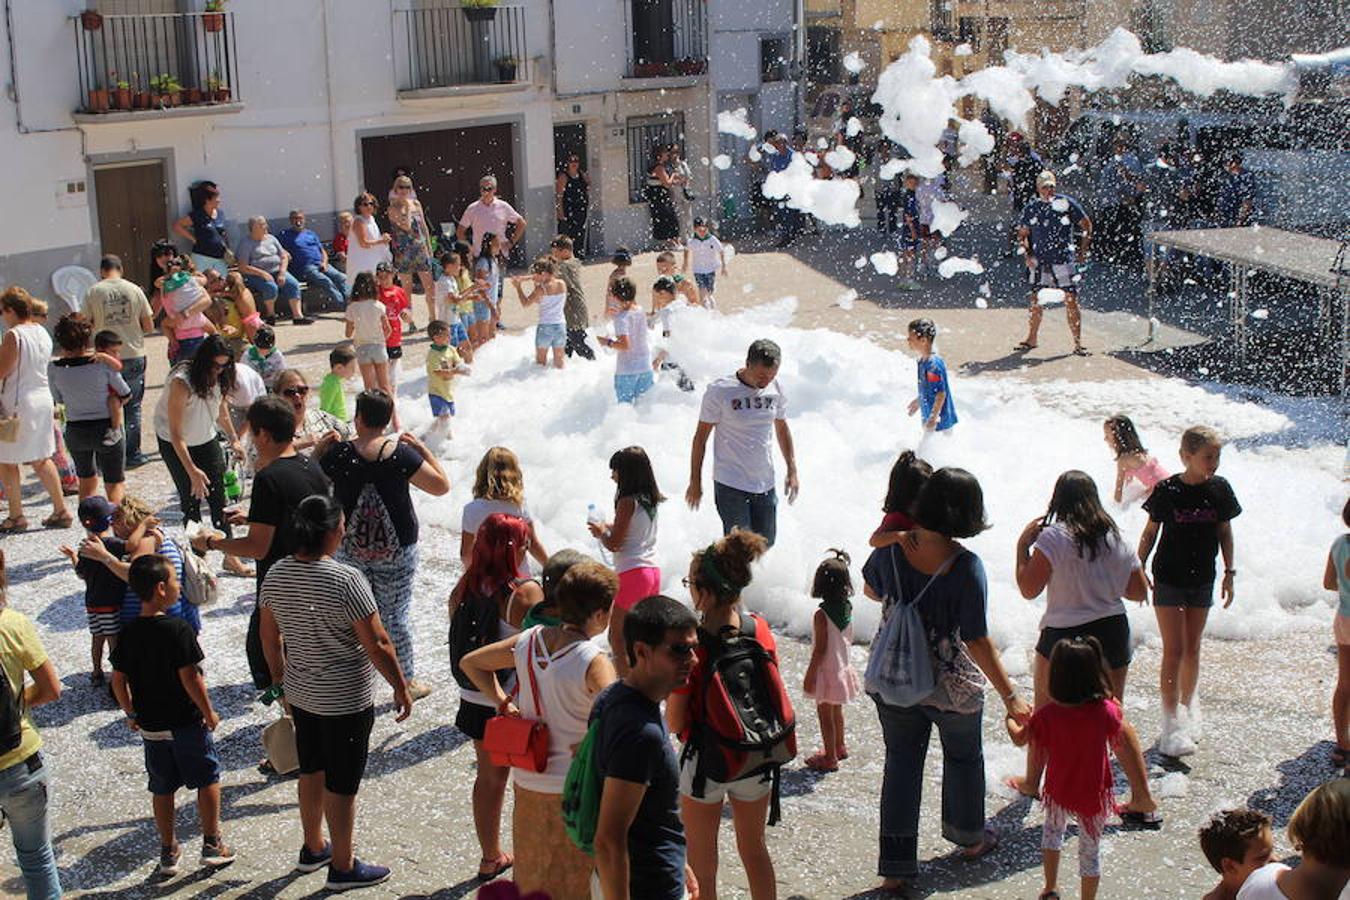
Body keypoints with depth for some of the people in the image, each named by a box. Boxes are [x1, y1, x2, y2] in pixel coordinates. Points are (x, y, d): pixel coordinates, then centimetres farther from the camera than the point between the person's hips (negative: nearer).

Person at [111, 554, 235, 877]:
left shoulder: (128, 635, -2)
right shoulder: (178, 630, -19)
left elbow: (118, 680, 2)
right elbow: (189, 677, -20)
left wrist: (131, 714, 16)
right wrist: (209, 713, -9)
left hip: (150, 727, 5)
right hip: (186, 723, -5)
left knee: (162, 789, 15)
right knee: (208, 780, 11)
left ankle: (168, 852, 22)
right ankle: (212, 845, 15)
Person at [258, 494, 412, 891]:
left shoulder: (276, 575, -5)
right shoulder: (345, 580, -25)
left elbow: (269, 637, 7)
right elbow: (377, 644, -21)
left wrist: (281, 679, 22)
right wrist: (400, 688, -8)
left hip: (300, 694, 7)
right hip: (345, 702, -7)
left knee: (311, 772, 23)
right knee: (341, 785, 7)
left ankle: (313, 849, 40)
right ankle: (342, 868, 21)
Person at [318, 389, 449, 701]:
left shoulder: (338, 454, -10)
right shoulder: (402, 454, -13)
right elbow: (441, 486, -6)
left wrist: (319, 450, 11)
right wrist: (423, 449, 2)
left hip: (349, 549, 1)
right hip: (396, 550, -1)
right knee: (396, 615, 9)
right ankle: (406, 681, 19)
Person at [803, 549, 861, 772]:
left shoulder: (822, 615, -25)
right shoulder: (847, 608, -5)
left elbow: (820, 649, -23)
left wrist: (810, 674, -15)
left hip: (826, 670, -7)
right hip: (842, 667, 7)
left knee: (825, 714, 6)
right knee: (836, 710, 24)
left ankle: (829, 757, 14)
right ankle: (839, 747, 40)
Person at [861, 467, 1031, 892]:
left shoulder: (892, 547, -14)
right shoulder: (965, 567, -26)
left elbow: (871, 590, 7)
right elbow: (977, 641, -24)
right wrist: (1011, 696, -17)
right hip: (952, 684, -2)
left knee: (901, 763, 16)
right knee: (964, 757, 24)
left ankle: (896, 865, 18)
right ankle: (968, 836, 47)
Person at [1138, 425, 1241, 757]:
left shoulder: (1220, 489, -4)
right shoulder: (1167, 490, -13)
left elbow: (1225, 533, 8)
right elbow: (1150, 533, -3)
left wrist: (1229, 574, 9)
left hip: (1202, 580, 3)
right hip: (1169, 580, -3)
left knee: (1192, 649, 14)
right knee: (1173, 650, -5)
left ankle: (1188, 703, 34)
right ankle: (1171, 722, -1)